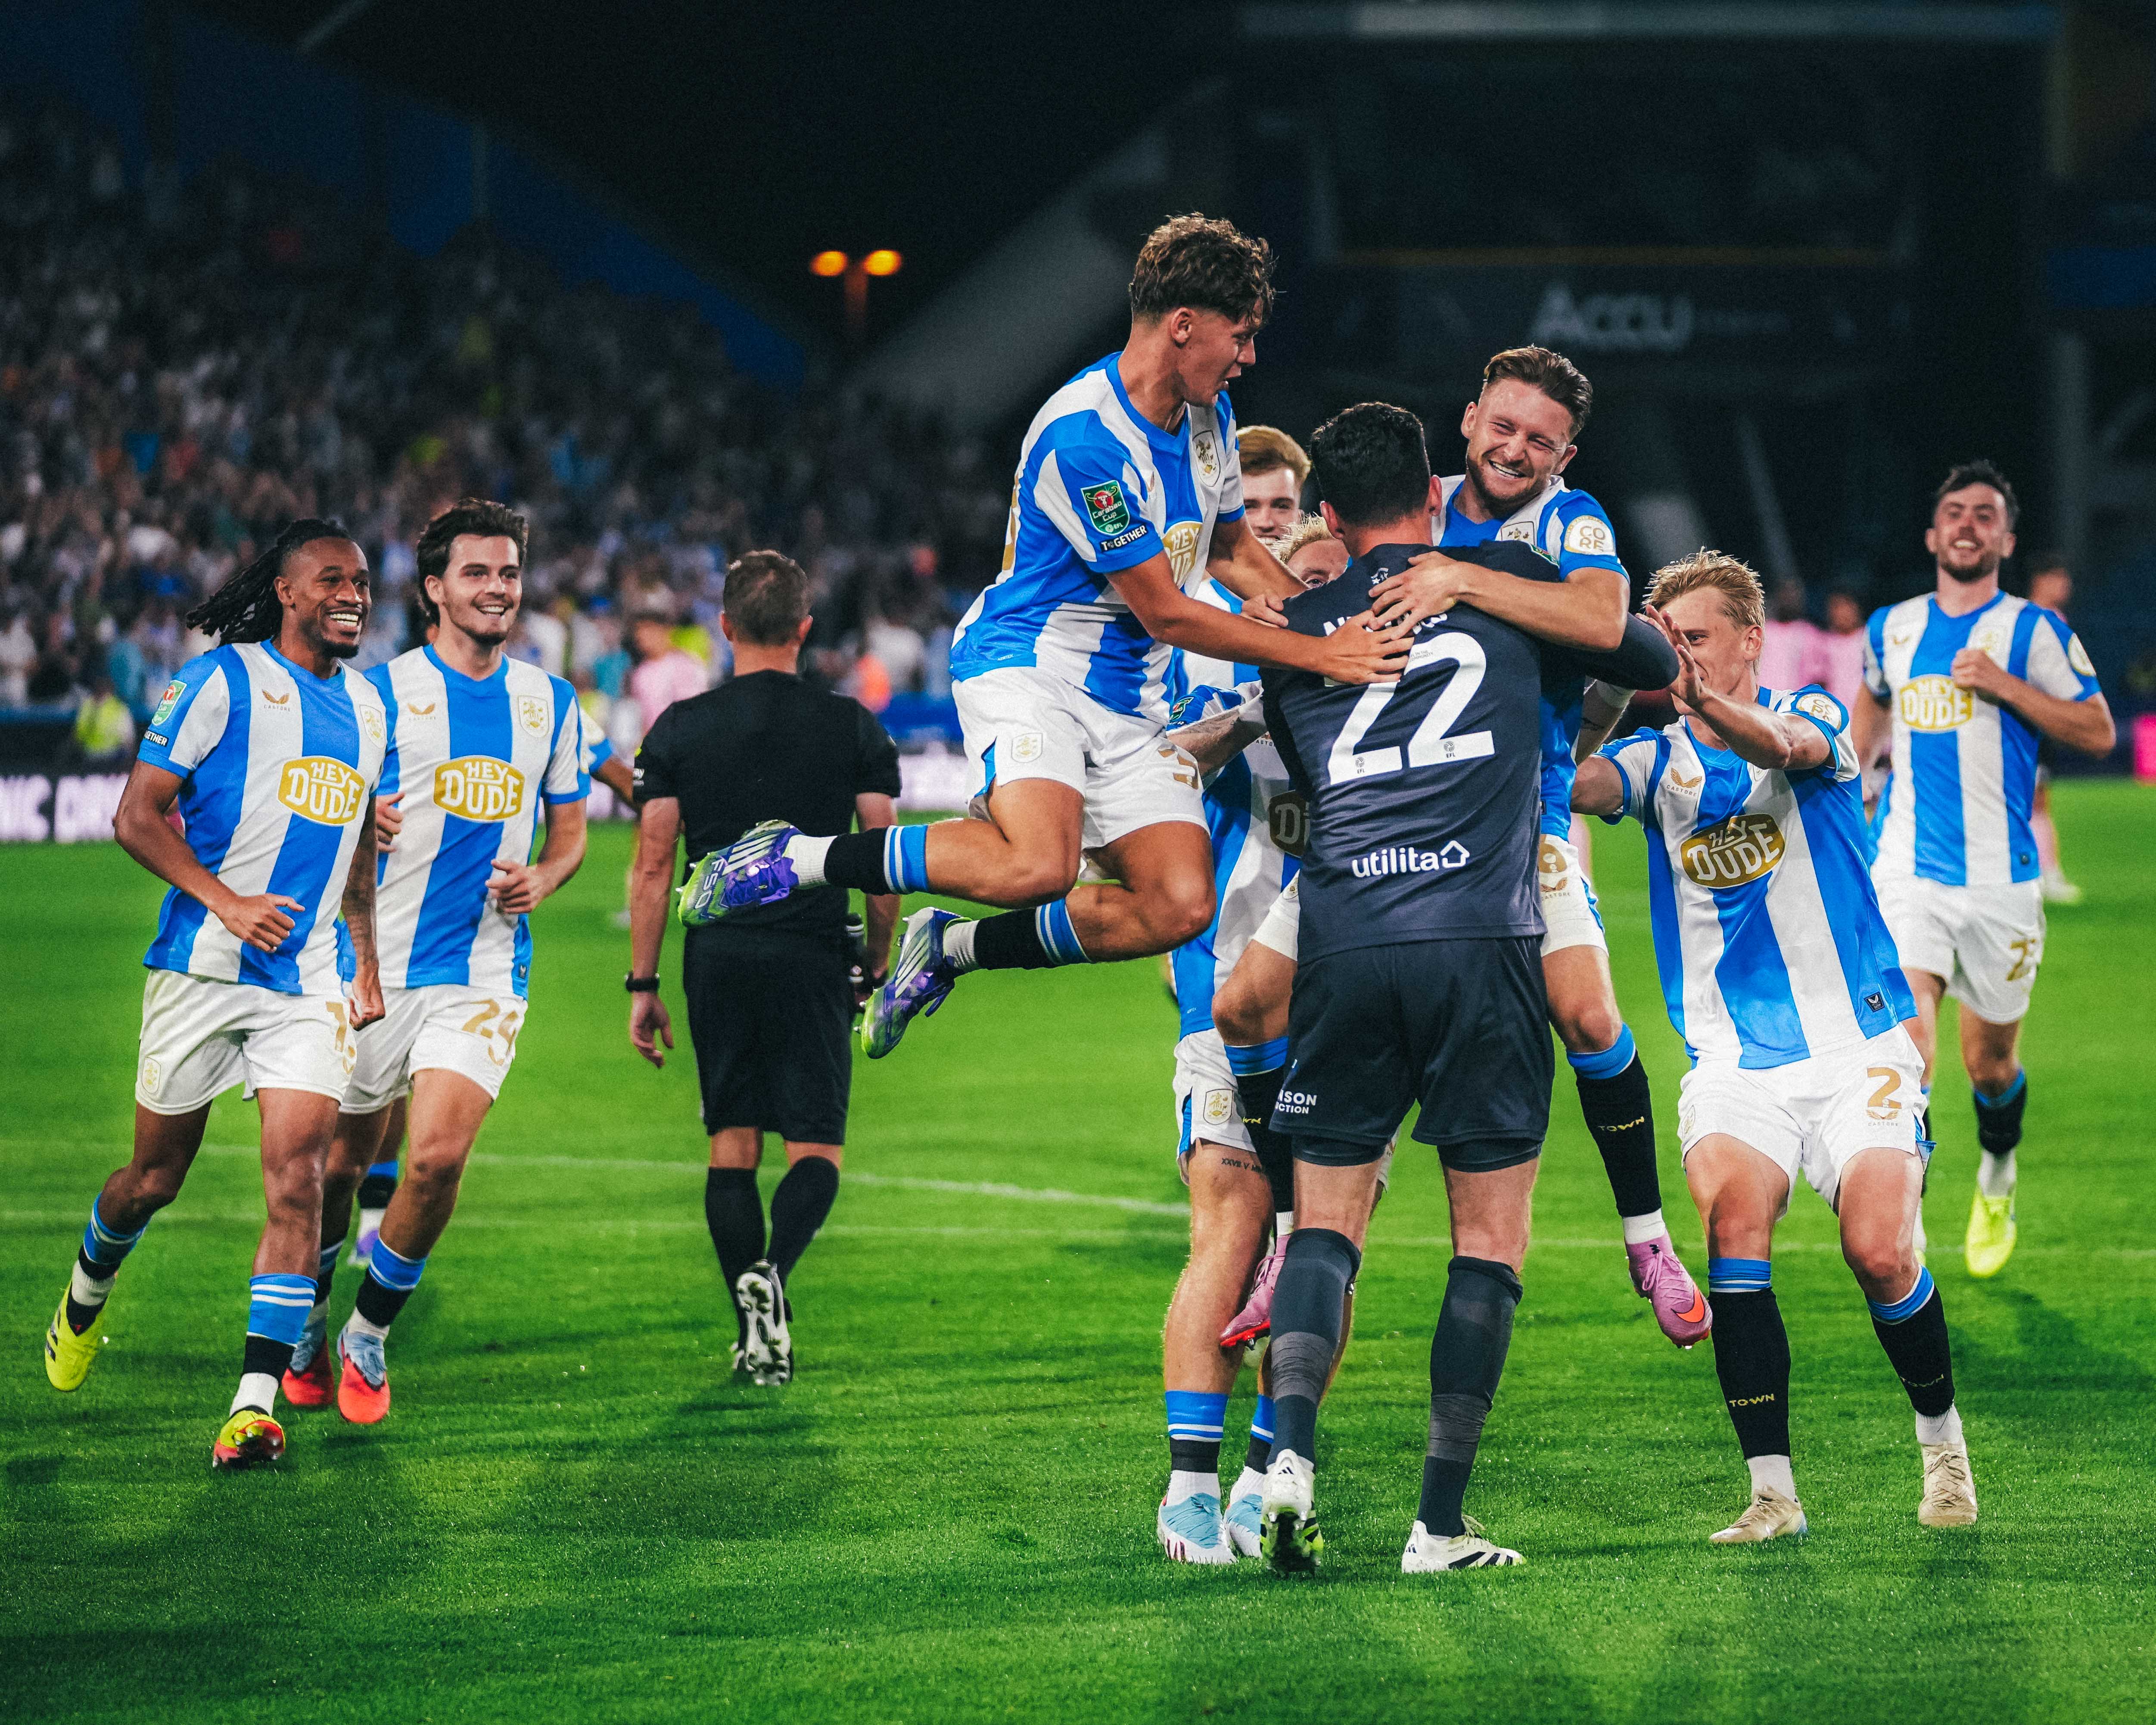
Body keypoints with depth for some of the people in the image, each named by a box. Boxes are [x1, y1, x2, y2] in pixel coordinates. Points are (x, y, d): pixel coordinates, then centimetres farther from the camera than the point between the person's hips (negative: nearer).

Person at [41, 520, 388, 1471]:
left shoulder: (366, 706, 14)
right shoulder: (220, 681, -5)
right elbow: (137, 816, -9)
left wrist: (366, 967, 20)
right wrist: (226, 901, -18)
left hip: (308, 981, 4)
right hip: (202, 966, -4)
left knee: (298, 1181, -12)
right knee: (156, 1176, 8)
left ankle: (256, 1402, -15)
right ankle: (87, 1293, 41)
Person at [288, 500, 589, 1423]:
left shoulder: (550, 703, 9)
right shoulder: (382, 691, -1)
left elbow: (569, 831, 19)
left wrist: (540, 880, -1)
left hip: (485, 971, 1)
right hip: (376, 963, -1)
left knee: (438, 1158, -16)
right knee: (345, 1162, 7)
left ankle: (371, 1333, 5)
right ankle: (306, 1322, 33)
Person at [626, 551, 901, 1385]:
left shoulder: (679, 729, 2)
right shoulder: (853, 727, 1)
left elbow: (653, 866, 2)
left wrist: (642, 986, 8)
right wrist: (876, 969, 15)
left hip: (716, 961, 1)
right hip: (813, 961, -1)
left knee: (732, 1147, 10)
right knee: (816, 1148, 4)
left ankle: (755, 1338, 5)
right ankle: (772, 1271, -25)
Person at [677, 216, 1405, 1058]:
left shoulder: (1210, 415, 9)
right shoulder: (1086, 436, -21)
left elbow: (1235, 552, 25)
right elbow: (1166, 613, -17)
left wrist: (1339, 624, 11)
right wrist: (1317, 654, -15)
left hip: (1128, 698, 9)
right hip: (1029, 664, -9)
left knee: (1179, 907, -10)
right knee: (1037, 864, -34)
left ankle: (951, 949, 10)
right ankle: (797, 859, -15)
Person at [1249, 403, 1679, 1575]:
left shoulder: (1294, 630, 17)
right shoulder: (1507, 580, 11)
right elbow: (1657, 661, 23)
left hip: (1342, 941, 2)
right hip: (1482, 937, -2)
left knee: (1326, 1216, 10)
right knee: (1491, 1228, 6)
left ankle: (1291, 1451, -14)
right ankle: (1440, 1527, 1)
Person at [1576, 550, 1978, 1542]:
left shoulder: (1814, 714, -1)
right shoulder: (1656, 760, 7)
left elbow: (1790, 748, -26)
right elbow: (1580, 786, -15)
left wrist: (1700, 701, -48)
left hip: (1856, 1043, -2)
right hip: (1733, 1061, 2)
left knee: (1880, 1253, -16)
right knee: (1733, 1219, -23)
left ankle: (1943, 1442, 12)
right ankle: (1772, 1490, -19)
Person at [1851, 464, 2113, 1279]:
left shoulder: (2033, 630, -2)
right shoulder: (1892, 629, 10)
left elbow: (2099, 730, -6)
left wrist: (2007, 686, -16)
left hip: (2000, 877, -1)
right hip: (1908, 871, 1)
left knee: (1990, 1062, 11)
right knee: (1905, 1036, -20)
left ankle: (1996, 1185, 43)